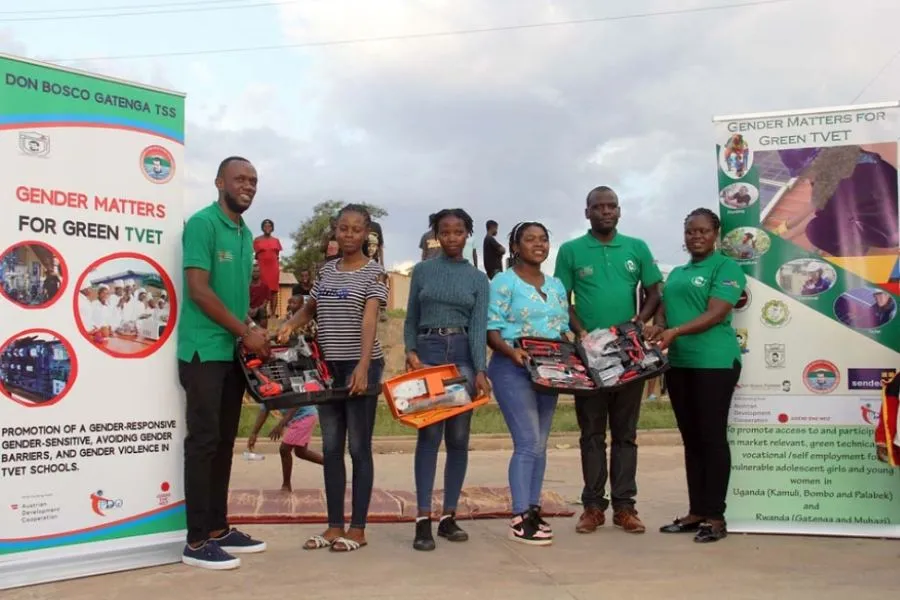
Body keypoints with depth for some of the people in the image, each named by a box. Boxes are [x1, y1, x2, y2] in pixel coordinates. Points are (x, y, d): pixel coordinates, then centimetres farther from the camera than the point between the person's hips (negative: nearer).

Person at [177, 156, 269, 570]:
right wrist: (246, 332, -13)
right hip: (204, 351, -8)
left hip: (234, 353, 8)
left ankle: (218, 529, 21)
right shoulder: (202, 223, -10)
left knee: (225, 442, 12)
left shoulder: (246, 234, 15)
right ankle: (197, 541, 2)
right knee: (204, 441, -5)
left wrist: (251, 333, 5)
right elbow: (199, 290, -17)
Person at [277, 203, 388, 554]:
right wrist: (289, 326, -1)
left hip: (360, 367, -6)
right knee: (331, 448, 8)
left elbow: (369, 320, -18)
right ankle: (334, 526, 17)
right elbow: (310, 309, 21)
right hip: (328, 367, 6)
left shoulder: (373, 272, -5)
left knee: (359, 448, 0)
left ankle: (357, 528, 8)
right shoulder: (327, 270, 11)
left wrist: (363, 366, -30)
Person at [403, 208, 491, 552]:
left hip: (464, 355, 2)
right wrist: (410, 352, -8)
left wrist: (480, 371, -12)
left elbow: (479, 326, -1)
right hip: (428, 352, -1)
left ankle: (449, 517, 11)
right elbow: (411, 318, 10)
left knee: (458, 437, 2)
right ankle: (423, 519, -8)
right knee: (429, 434, -9)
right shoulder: (422, 271, 8)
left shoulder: (478, 278, 8)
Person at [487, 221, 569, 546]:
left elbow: (564, 329, 18)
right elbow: (491, 330, -10)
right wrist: (511, 351, -27)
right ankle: (520, 518, -6)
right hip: (513, 370, -7)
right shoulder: (504, 282, -4)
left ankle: (533, 509, 17)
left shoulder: (556, 285, 17)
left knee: (539, 444, 9)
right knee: (528, 443, -12)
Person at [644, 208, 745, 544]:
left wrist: (675, 332, -25)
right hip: (679, 364, 7)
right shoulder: (677, 274, 19)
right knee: (691, 439, 10)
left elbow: (716, 314, -14)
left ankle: (715, 516, 4)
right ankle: (696, 511, 17)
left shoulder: (726, 268, -2)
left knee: (713, 437, -3)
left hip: (715, 363, -7)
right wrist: (657, 327, -10)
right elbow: (663, 311, 14)